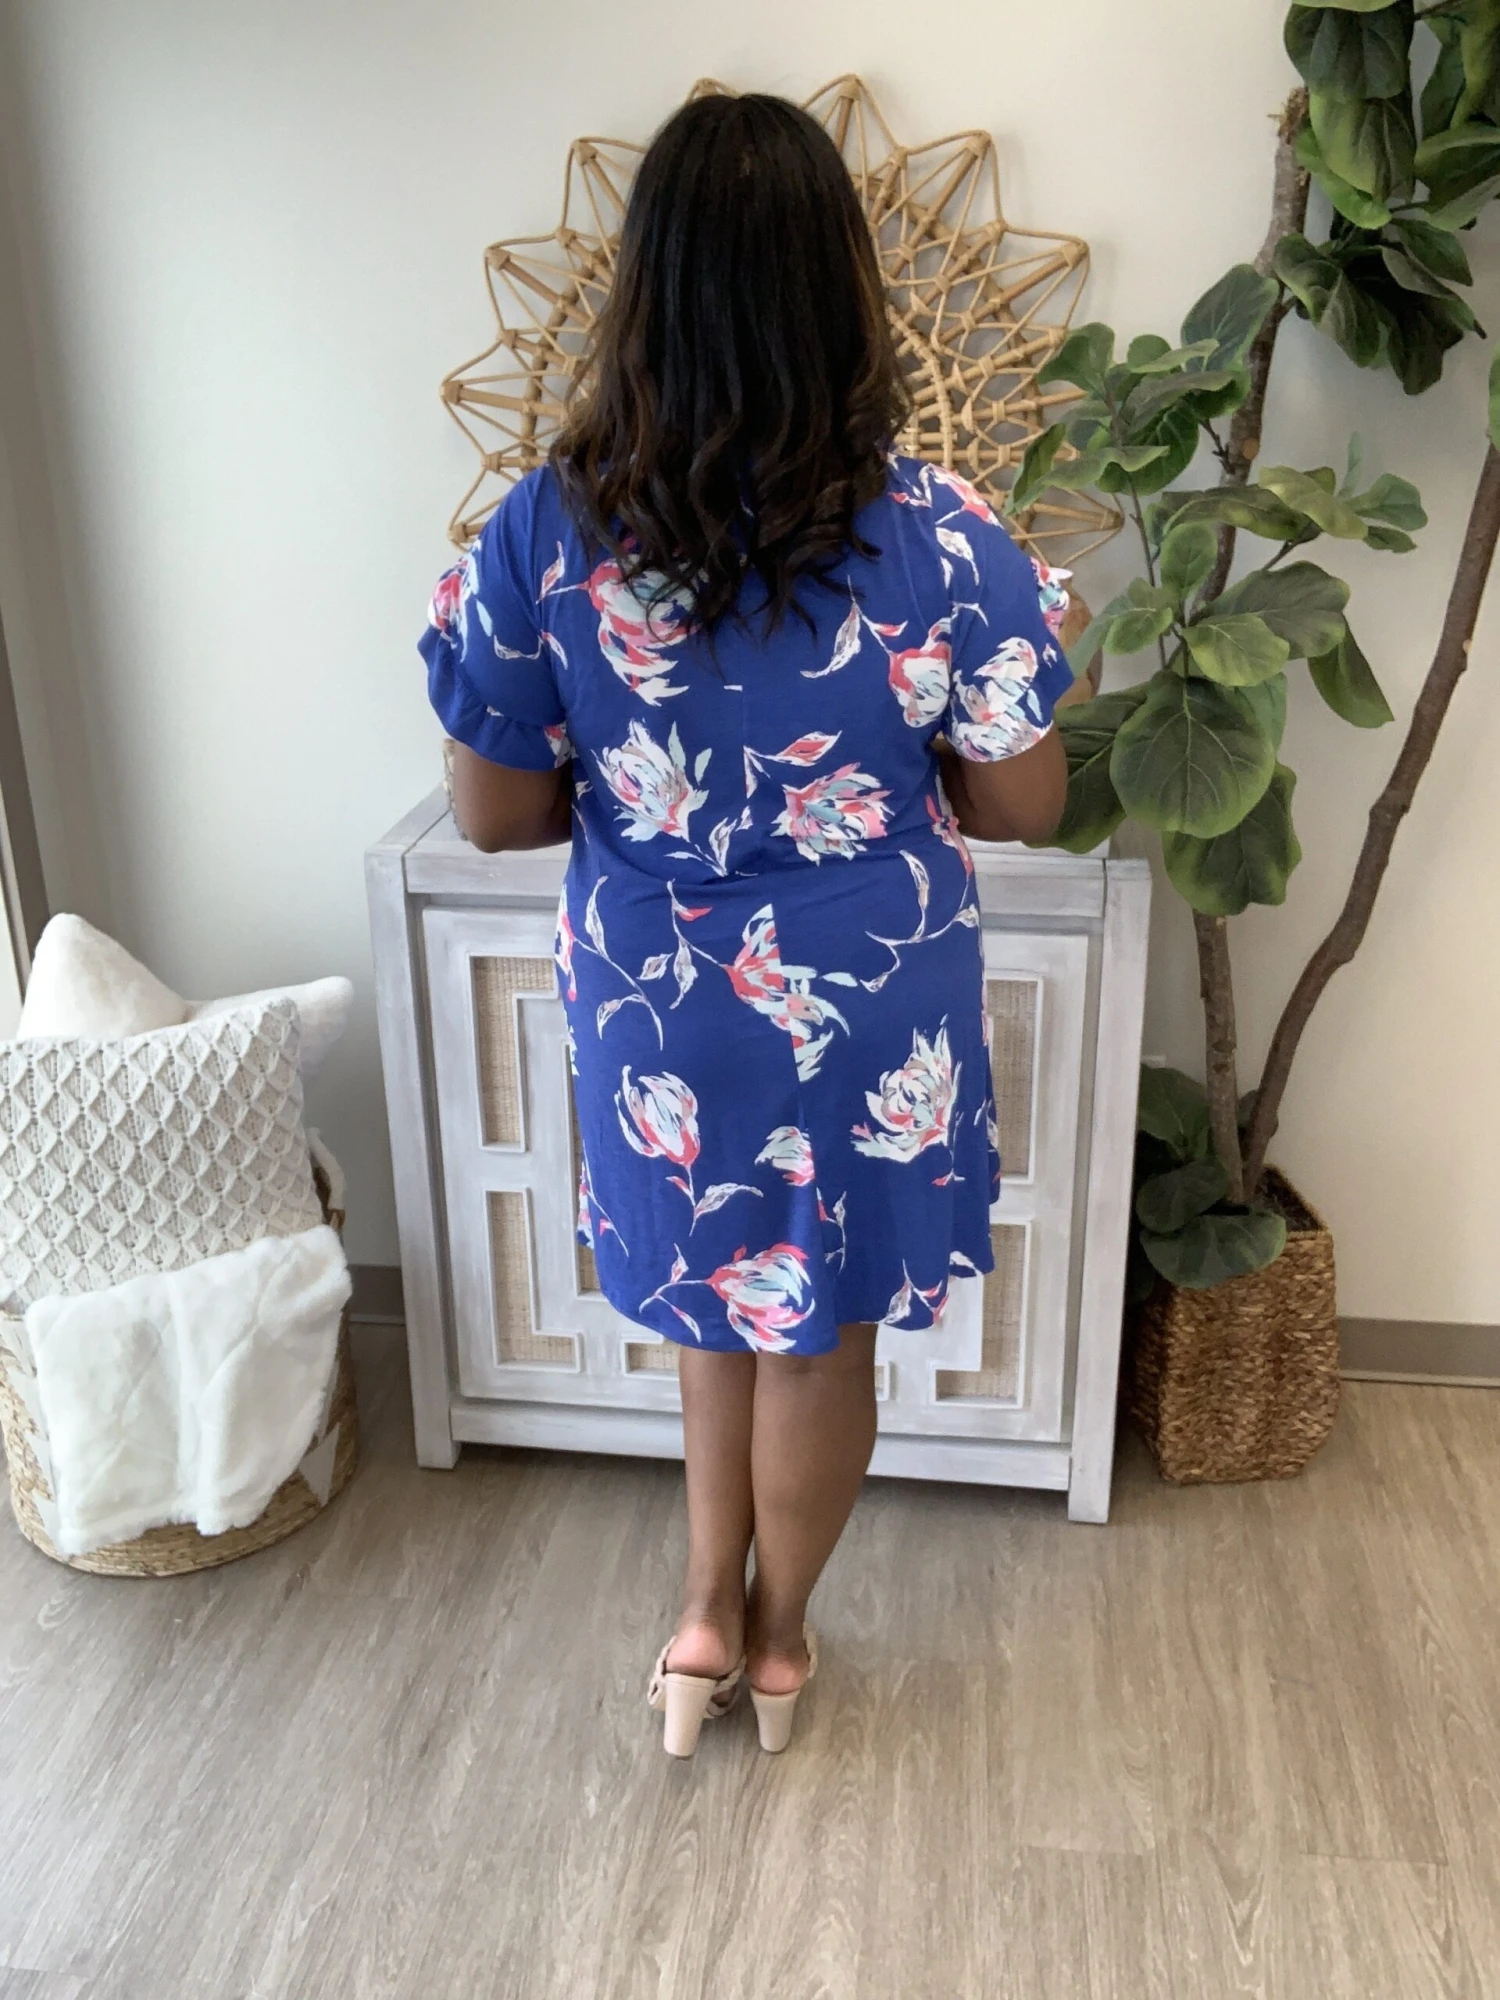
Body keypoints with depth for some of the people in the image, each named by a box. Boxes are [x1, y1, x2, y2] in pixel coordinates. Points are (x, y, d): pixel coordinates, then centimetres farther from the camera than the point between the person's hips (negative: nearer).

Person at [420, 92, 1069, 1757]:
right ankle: (776, 1634, 43)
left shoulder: (540, 536, -15)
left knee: (722, 1293, 29)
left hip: (656, 1012, 2)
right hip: (870, 1018, -1)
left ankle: (707, 1610, 37)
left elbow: (496, 815, -7)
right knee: (821, 1332, 21)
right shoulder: (939, 537, -19)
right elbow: (1024, 806, -9)